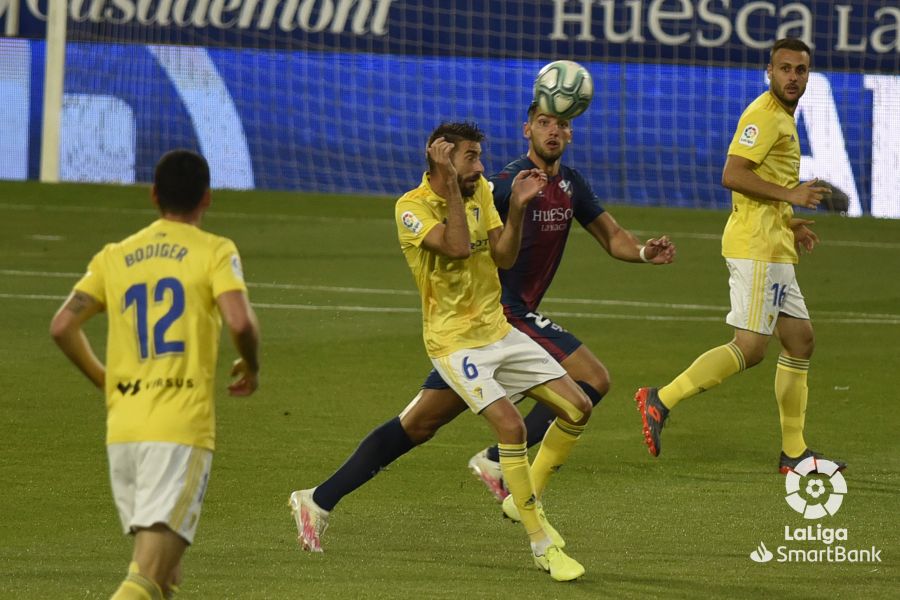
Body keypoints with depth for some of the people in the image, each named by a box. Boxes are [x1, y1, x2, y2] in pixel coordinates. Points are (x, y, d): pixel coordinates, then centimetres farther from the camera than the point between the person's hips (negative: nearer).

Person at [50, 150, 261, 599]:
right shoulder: (214, 252, 1)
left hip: (122, 429, 5)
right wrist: (251, 367, 8)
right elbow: (240, 322, -14)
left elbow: (63, 326, 6)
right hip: (182, 428, -5)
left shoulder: (115, 257, 13)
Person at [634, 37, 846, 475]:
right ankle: (661, 401, -11)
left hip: (773, 249, 10)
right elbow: (732, 176, -21)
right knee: (750, 347, -14)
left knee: (800, 339, 11)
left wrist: (789, 224, 18)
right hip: (756, 246, -10)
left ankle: (793, 452, 14)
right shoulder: (764, 115, -12)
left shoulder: (782, 118, 20)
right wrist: (790, 194, -18)